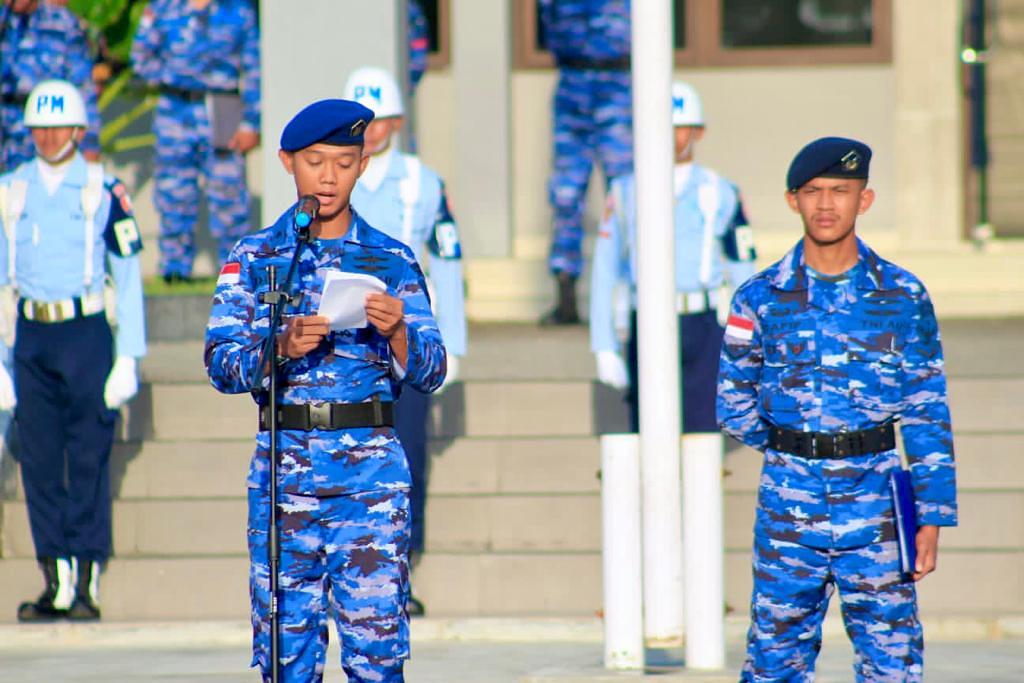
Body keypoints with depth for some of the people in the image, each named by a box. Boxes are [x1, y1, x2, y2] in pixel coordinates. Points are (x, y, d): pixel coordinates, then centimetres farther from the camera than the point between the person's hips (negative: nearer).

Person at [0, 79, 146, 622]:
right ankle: (56, 583, 7)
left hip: (87, 335, -3)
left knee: (89, 461, -3)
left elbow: (128, 278, 2)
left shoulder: (103, 191, 0)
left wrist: (128, 359, -3)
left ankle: (87, 583, 0)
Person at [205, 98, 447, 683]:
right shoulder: (255, 257, 9)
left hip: (372, 465, -1)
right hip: (284, 463, 1)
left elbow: (431, 373, 4)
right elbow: (221, 365, 0)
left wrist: (397, 332, -17)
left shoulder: (391, 259, 9)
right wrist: (282, 348, -18)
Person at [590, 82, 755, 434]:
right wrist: (605, 349, -2)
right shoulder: (626, 194, 6)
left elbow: (743, 274, 7)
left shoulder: (720, 193, 6)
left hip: (703, 329, 0)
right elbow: (605, 274, 4)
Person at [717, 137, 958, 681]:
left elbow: (927, 414, 3)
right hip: (788, 508, 1)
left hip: (875, 511, 0)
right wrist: (792, 453, 7)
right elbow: (733, 404, 11)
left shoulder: (902, 297, 2)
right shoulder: (760, 298, 2)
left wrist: (932, 515, -2)